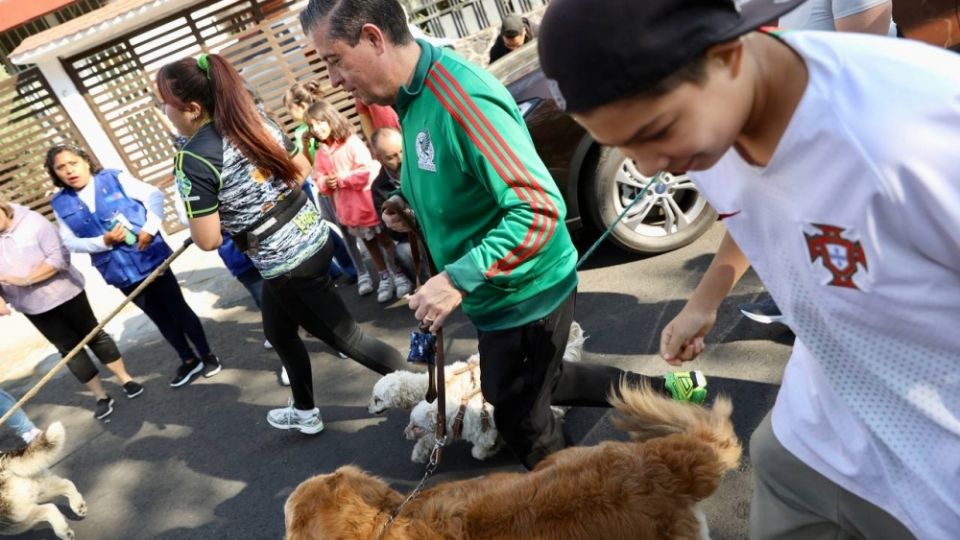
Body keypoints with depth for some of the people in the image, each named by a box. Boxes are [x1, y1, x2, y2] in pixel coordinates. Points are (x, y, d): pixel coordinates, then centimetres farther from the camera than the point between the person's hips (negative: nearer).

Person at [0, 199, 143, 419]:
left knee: (94, 335, 8)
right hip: (33, 306, 4)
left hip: (64, 293, -3)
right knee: (69, 349, 8)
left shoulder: (32, 221, -15)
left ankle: (126, 379, 23)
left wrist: (25, 280, -27)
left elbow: (59, 257, -21)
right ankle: (101, 396, 20)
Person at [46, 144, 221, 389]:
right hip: (119, 271, 3)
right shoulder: (61, 204, 3)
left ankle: (207, 355, 22)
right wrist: (103, 241, -15)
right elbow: (69, 242, 1)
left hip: (149, 258, -3)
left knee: (178, 309, 7)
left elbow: (154, 195, -6)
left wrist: (150, 228, -19)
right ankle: (189, 361, 29)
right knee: (160, 317, 14)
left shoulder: (115, 178, -5)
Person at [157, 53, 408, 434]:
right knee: (278, 332, 26)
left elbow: (208, 240, -18)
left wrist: (198, 211, 3)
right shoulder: (258, 122, 3)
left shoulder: (193, 160, -19)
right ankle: (304, 411, 44)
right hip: (314, 237, 9)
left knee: (346, 337, 7)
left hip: (285, 264, -9)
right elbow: (301, 173, 15)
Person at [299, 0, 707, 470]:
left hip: (526, 294, -10)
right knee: (540, 384, 27)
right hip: (498, 293, 10)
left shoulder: (459, 97, -28)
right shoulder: (413, 97, 3)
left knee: (520, 418, 9)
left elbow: (539, 208, -32)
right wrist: (411, 208, 1)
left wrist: (457, 279, -33)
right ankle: (663, 392, 40)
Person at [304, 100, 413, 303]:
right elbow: (319, 177, 7)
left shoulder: (351, 142, -16)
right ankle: (384, 277, 31)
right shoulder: (320, 152, 2)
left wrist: (341, 178, -19)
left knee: (384, 239, 7)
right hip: (347, 207, 6)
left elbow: (366, 171, -23)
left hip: (368, 201, -6)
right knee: (369, 243, 18)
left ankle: (397, 273, 22)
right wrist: (326, 182, -15)